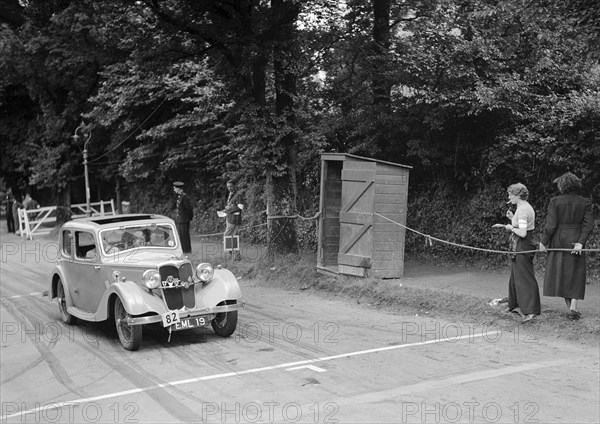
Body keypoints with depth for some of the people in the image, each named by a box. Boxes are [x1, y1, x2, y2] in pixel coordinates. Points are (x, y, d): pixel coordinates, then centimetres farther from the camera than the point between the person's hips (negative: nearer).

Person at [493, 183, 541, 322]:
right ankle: (517, 305, 29)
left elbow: (522, 233, -26)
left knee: (524, 278, -7)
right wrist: (512, 219, 13)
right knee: (516, 277, 19)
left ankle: (531, 310, -6)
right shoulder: (526, 207, 12)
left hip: (522, 247, -10)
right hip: (520, 247, 10)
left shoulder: (522, 210, -19)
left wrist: (511, 228, -10)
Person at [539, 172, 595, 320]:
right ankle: (573, 306, -4)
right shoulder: (585, 202, 1)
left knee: (561, 274, 10)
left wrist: (544, 241, -2)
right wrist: (580, 242, -10)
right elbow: (588, 225, -7)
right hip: (576, 241, 1)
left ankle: (569, 308, 11)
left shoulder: (555, 201, -7)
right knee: (575, 275, 10)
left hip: (559, 241, -1)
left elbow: (551, 224, -10)